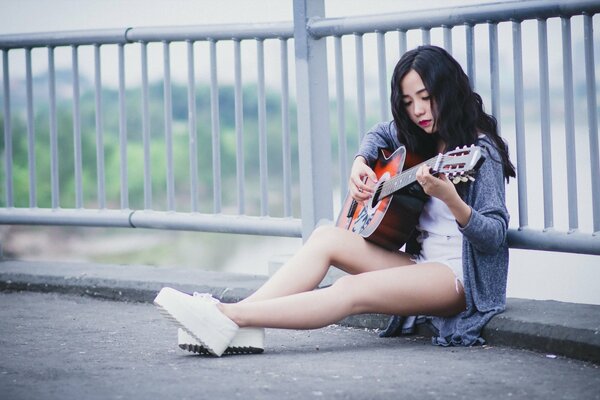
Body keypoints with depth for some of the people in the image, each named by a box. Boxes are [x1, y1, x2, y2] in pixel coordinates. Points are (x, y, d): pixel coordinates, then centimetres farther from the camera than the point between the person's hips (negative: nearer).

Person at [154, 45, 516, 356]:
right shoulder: (420, 139, 13)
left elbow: (495, 236, -18)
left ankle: (228, 317, -38)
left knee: (352, 290, -29)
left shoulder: (479, 149, -10)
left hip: (459, 275, -8)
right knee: (327, 237, -11)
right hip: (419, 263, 8)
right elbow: (380, 134, 35)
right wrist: (360, 165, 12)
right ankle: (239, 320, -26)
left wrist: (449, 198, -35)